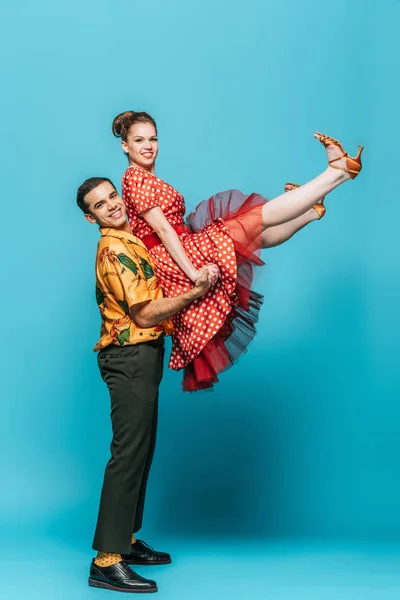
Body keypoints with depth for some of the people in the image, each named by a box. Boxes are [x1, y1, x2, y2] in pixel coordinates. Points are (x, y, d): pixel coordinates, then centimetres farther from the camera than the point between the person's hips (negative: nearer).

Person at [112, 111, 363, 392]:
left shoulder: (148, 179, 22)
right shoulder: (135, 178, -9)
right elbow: (162, 229, -18)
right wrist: (194, 273, -23)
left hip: (177, 257, 10)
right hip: (176, 259, -10)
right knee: (260, 216, -10)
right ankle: (338, 171, -8)